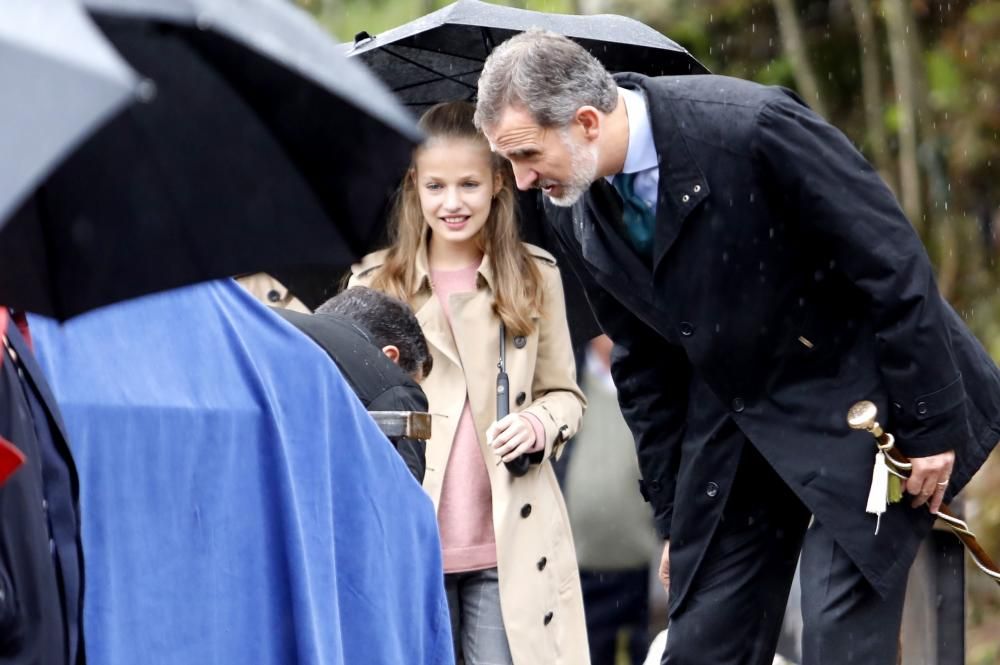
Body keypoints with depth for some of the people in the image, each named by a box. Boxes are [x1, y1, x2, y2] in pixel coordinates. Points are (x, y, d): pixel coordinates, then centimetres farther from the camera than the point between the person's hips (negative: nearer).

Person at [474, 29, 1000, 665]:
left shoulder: (753, 127, -26)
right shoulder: (576, 210, -5)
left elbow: (893, 264, -20)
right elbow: (644, 363, 8)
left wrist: (931, 426, -17)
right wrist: (674, 514, 10)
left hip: (857, 403, -6)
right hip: (736, 424, 6)